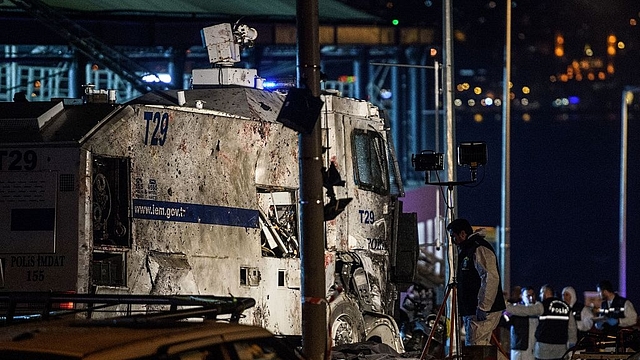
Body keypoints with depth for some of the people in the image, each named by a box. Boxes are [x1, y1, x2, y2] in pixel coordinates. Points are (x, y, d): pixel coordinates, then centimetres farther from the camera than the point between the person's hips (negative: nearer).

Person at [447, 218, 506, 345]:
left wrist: (483, 307, -26)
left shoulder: (479, 249, -13)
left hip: (484, 312, -11)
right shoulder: (467, 250, 22)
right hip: (471, 311, 11)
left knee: (474, 347, -15)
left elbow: (491, 278, -23)